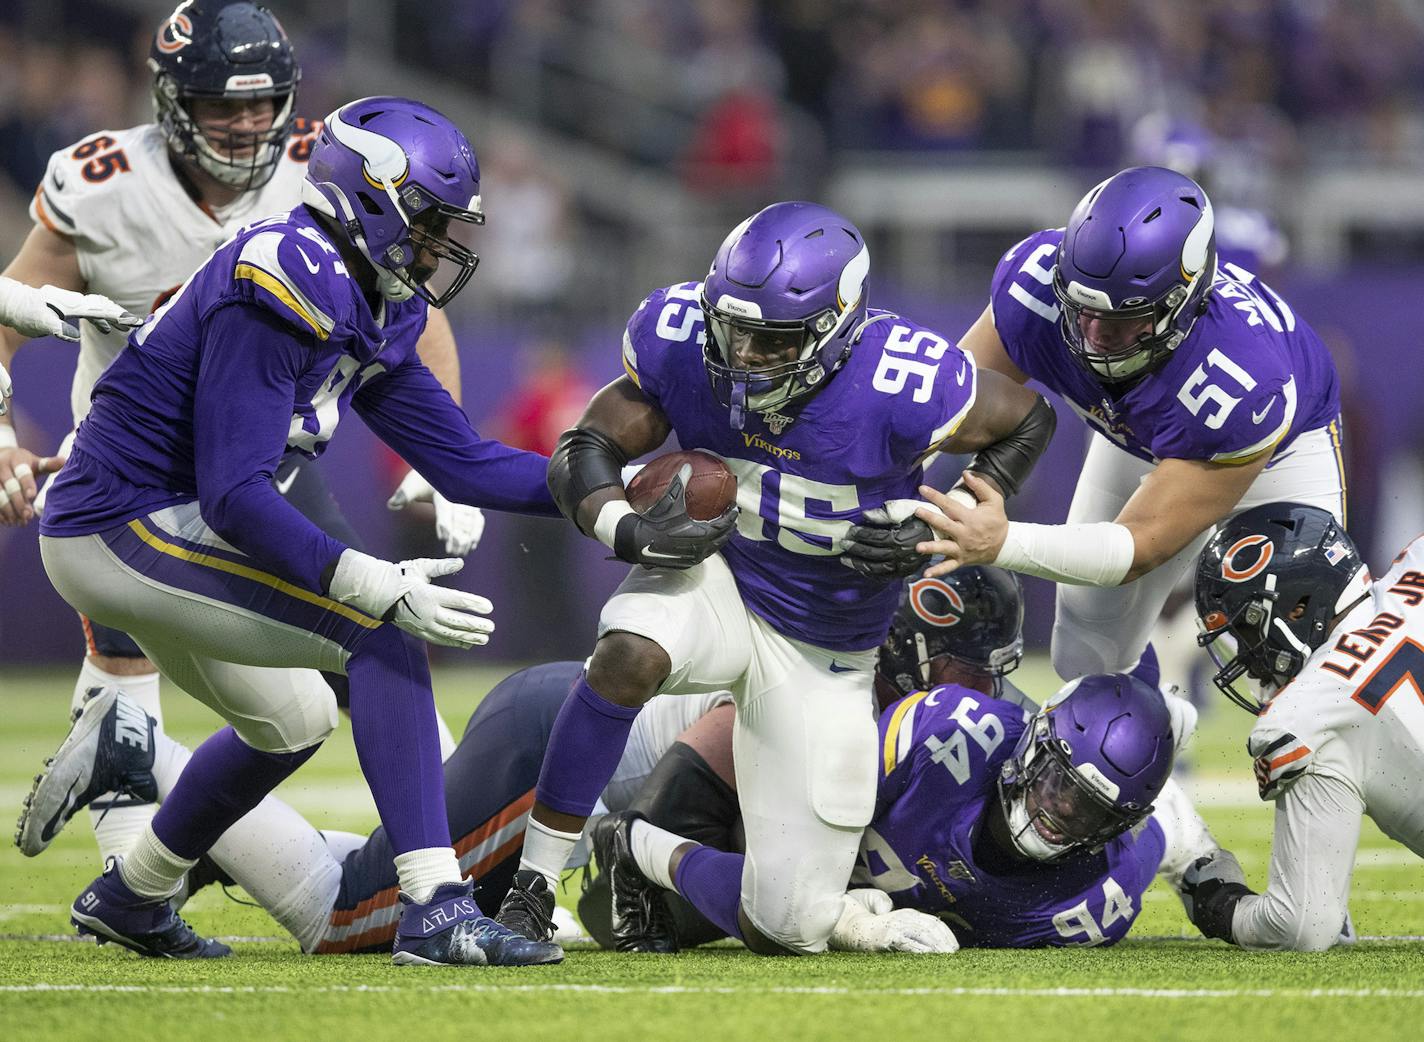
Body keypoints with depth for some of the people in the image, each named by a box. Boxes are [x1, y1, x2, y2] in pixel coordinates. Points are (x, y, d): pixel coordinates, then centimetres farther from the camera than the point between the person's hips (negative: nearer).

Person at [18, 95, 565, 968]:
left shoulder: (368, 307, 8)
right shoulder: (282, 292, -22)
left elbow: (460, 459, 11)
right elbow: (235, 496, -28)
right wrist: (376, 585, -34)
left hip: (159, 525, 10)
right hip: (123, 526, -10)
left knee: (291, 720, 25)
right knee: (378, 636, -19)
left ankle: (130, 897, 43)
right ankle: (436, 911, -25)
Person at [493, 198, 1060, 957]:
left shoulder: (899, 383, -27)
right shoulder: (681, 340, -18)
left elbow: (1027, 422, -10)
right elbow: (584, 451, -10)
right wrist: (627, 529, -32)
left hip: (824, 650, 0)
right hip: (715, 576, 0)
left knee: (787, 931, -1)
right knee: (628, 656, -39)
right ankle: (530, 890, -27)